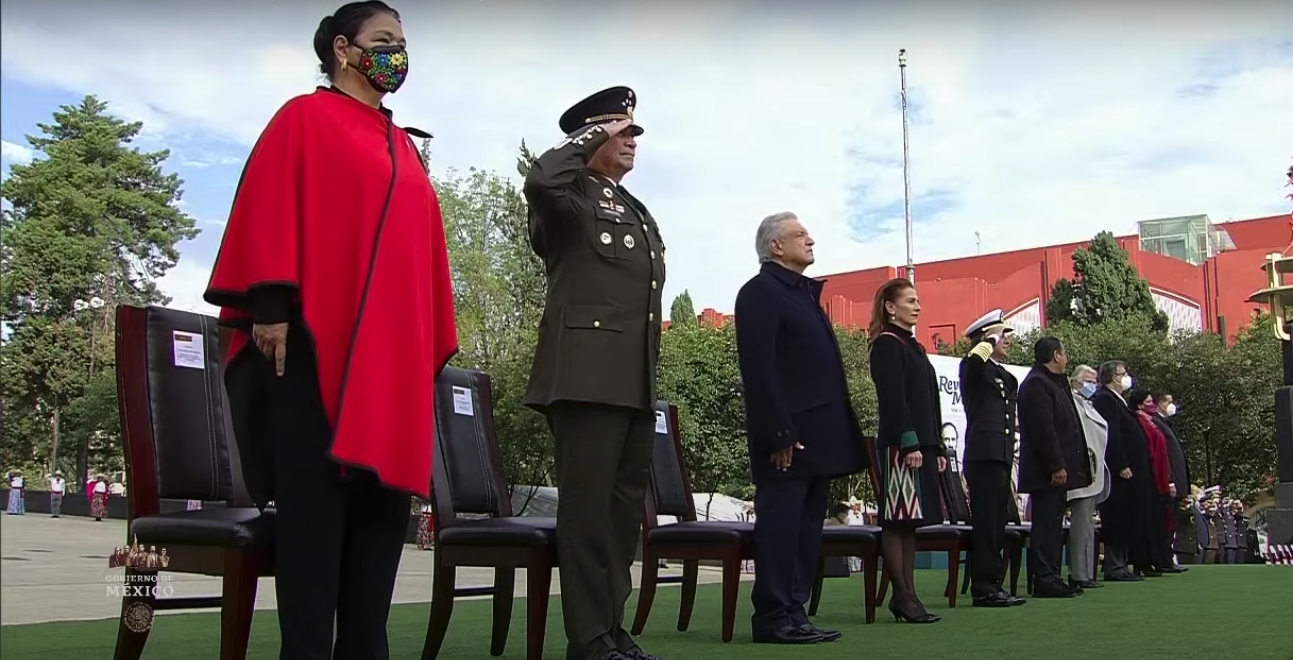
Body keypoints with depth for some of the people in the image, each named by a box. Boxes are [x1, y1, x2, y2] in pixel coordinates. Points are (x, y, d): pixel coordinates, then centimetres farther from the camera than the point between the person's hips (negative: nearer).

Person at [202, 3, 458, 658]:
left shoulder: (404, 149, 24)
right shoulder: (304, 117, 6)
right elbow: (270, 208, -5)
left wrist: (433, 341, 15)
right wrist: (270, 306, -17)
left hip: (392, 354, 7)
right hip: (316, 340, -7)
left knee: (383, 498, 3)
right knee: (315, 499, -9)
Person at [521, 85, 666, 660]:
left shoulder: (638, 212, 26)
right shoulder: (572, 192, 2)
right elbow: (539, 182, -24)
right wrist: (591, 136, -8)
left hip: (636, 382, 9)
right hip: (588, 374, -9)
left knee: (626, 509, 10)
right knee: (588, 506, -7)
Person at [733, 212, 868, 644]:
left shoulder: (806, 292, 22)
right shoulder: (760, 292, -7)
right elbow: (758, 369, -16)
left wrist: (836, 432, 16)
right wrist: (779, 433, -22)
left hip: (818, 434, 10)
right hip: (787, 437, -9)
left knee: (807, 530, 10)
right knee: (780, 525, -6)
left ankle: (794, 613, 15)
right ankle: (774, 618, -1)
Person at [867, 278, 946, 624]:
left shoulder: (913, 346, 22)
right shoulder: (887, 344, -5)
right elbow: (893, 399, -14)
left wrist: (937, 448, 17)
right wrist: (909, 443, -20)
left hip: (920, 445, 9)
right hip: (900, 447, -9)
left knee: (909, 522, 8)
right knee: (897, 522, -7)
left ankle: (907, 596, 10)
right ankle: (902, 597, -5)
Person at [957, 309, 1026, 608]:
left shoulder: (1007, 377, 22)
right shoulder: (974, 368, -3)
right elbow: (975, 359, -31)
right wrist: (991, 339, -14)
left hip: (1001, 458, 9)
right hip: (984, 456, -9)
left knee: (996, 525, 10)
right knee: (986, 524, -9)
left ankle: (992, 585, 15)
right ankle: (984, 588, -7)